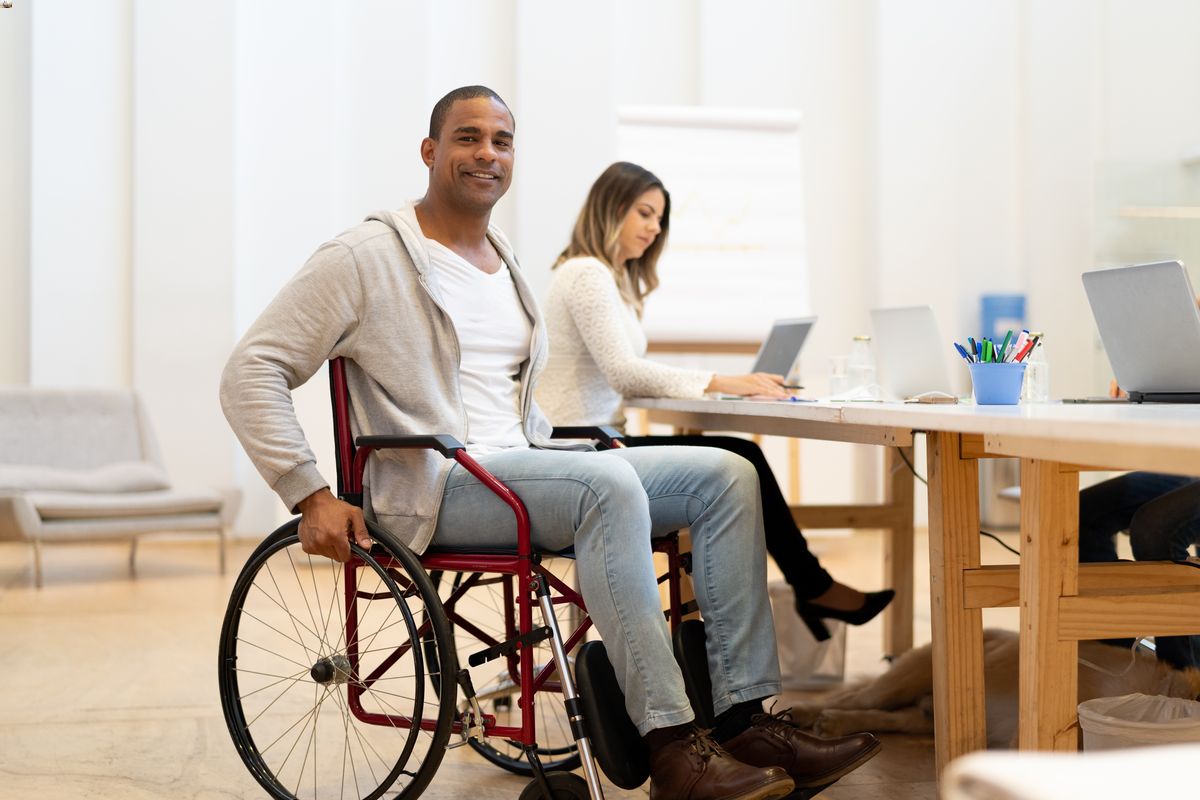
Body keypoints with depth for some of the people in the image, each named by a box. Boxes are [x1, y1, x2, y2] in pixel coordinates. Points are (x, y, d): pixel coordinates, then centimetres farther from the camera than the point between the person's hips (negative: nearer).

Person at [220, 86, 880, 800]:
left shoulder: (505, 260, 21)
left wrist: (549, 448, 13)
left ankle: (747, 719, -13)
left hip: (523, 466, 8)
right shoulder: (367, 257, -3)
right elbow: (252, 372, -7)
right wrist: (311, 496, -16)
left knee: (726, 475, -8)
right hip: (434, 488, -8)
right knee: (609, 486, -35)